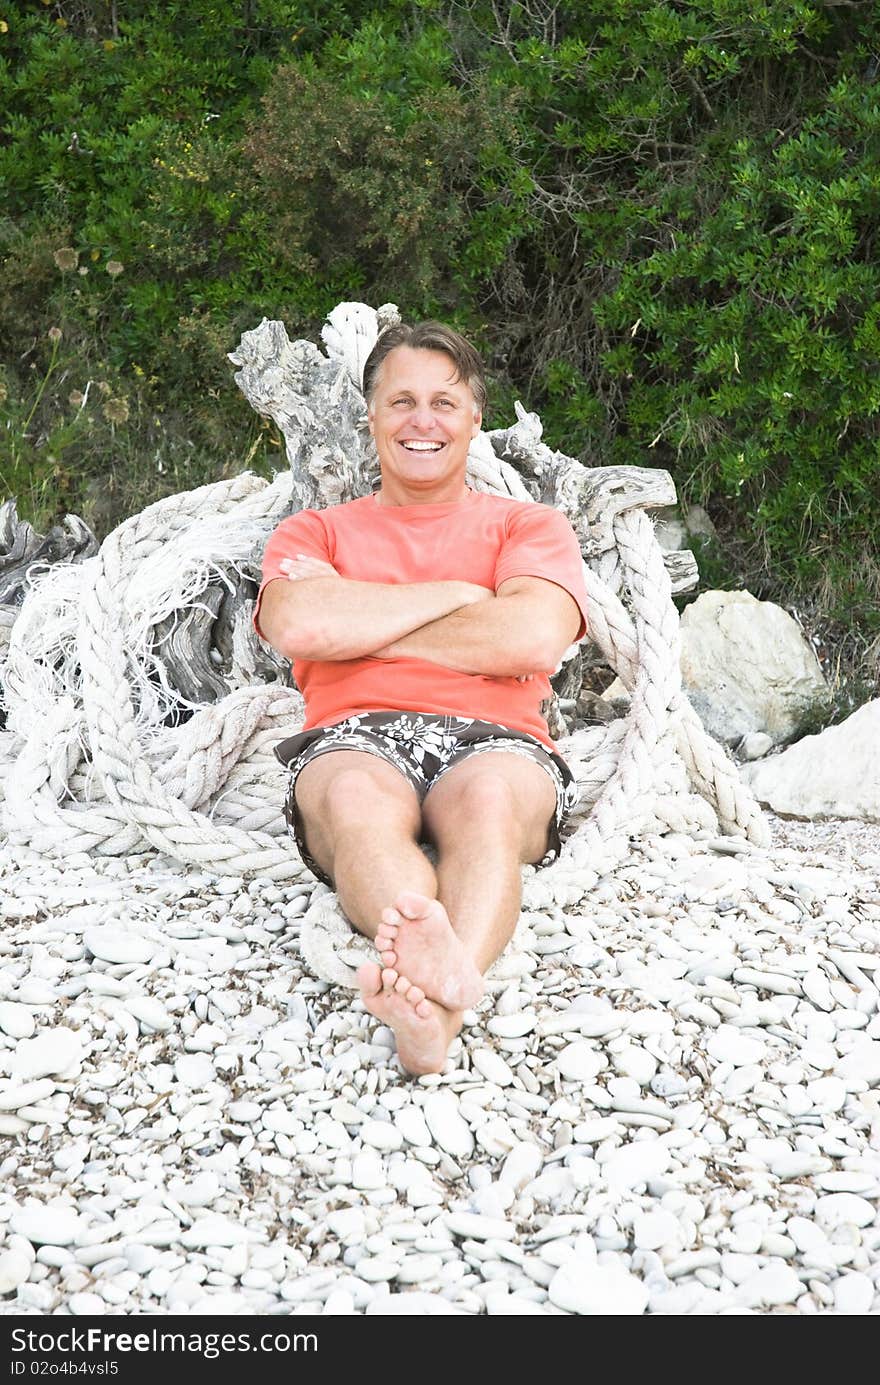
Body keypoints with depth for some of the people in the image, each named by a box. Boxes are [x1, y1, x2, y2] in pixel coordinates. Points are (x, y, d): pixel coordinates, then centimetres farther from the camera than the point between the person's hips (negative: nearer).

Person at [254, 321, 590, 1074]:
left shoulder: (530, 526, 21)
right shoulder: (314, 533, 24)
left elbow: (534, 639, -3)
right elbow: (299, 624, -2)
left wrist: (362, 629, 3)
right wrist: (456, 595, 4)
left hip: (494, 739, 0)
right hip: (355, 738, 1)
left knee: (489, 796, -38)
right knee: (355, 797, -37)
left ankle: (434, 1007, -62)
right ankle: (444, 968, -63)